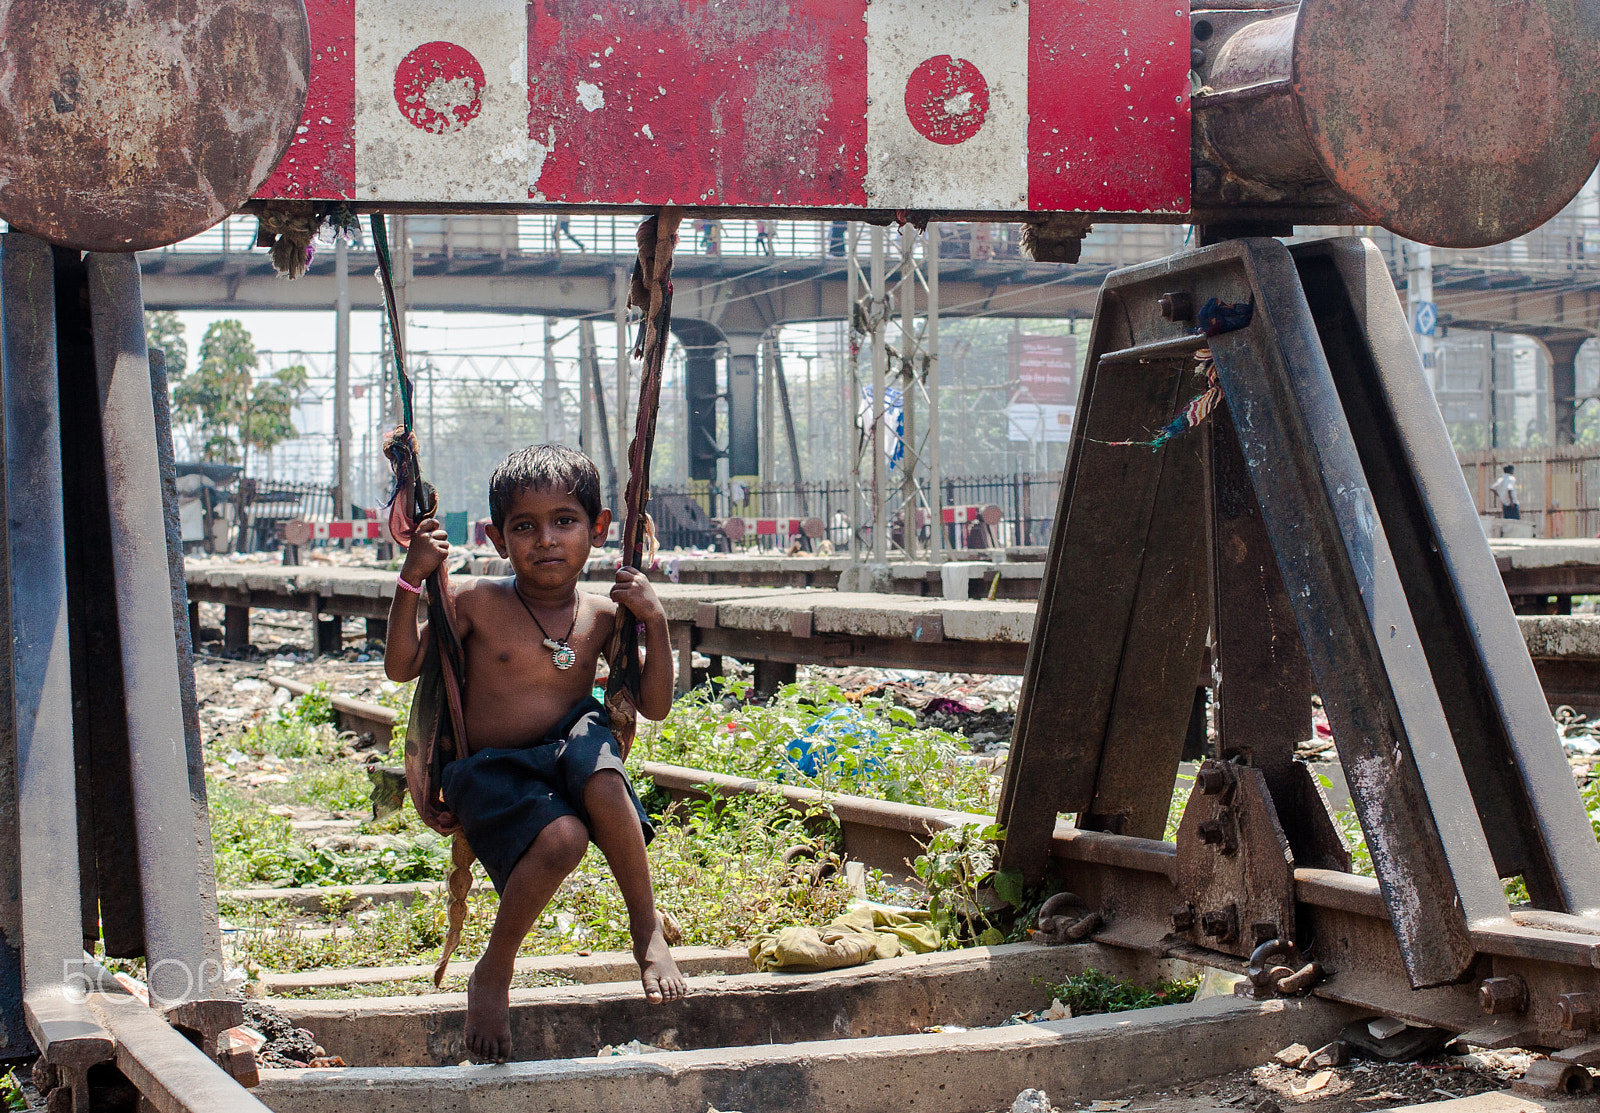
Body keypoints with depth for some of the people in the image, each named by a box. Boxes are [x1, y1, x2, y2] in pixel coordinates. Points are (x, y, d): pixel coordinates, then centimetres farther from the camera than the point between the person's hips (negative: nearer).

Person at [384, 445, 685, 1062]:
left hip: (566, 757, 2)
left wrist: (654, 622, -9)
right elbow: (401, 667, -3)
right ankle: (492, 975, -11)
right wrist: (412, 580, -12)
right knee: (562, 837, -35)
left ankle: (648, 929, -19)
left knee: (599, 770, -36)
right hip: (491, 775, -2)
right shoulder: (478, 603, -5)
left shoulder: (601, 616, 3)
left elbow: (654, 706, 4)